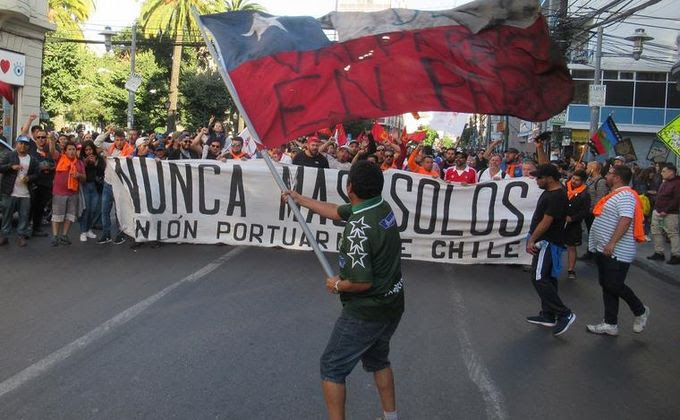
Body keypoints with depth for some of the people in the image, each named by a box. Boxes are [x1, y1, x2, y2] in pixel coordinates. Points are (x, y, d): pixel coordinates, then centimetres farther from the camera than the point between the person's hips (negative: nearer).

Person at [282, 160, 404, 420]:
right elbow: (337, 212, 13)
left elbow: (362, 282, -29)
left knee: (332, 367, 7)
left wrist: (337, 285, -9)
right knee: (378, 360, 28)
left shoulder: (358, 229, -28)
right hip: (392, 305, 9)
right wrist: (300, 200, 20)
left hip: (366, 311, -9)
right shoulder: (382, 206, -2)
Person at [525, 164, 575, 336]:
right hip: (544, 242, 11)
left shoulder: (557, 196, -22)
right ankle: (548, 315, 22)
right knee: (546, 279, 14)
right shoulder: (550, 190, 6)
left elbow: (546, 222, -22)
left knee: (539, 278, -13)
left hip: (548, 242, -11)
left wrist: (532, 240, -20)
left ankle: (564, 314, -9)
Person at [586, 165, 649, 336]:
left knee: (614, 286, -7)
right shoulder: (616, 194, 18)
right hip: (605, 250, 11)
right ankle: (610, 324, 15)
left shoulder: (625, 195, -16)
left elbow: (626, 219, -27)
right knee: (607, 286, 10)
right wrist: (603, 245, 24)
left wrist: (612, 243, -31)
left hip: (617, 252, -11)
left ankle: (640, 311, 17)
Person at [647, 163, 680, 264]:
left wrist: (666, 211, -19)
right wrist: (656, 208, 13)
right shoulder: (664, 182, 16)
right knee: (657, 232, 11)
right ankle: (659, 253, 19)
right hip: (657, 212, 9)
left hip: (669, 214, -9)